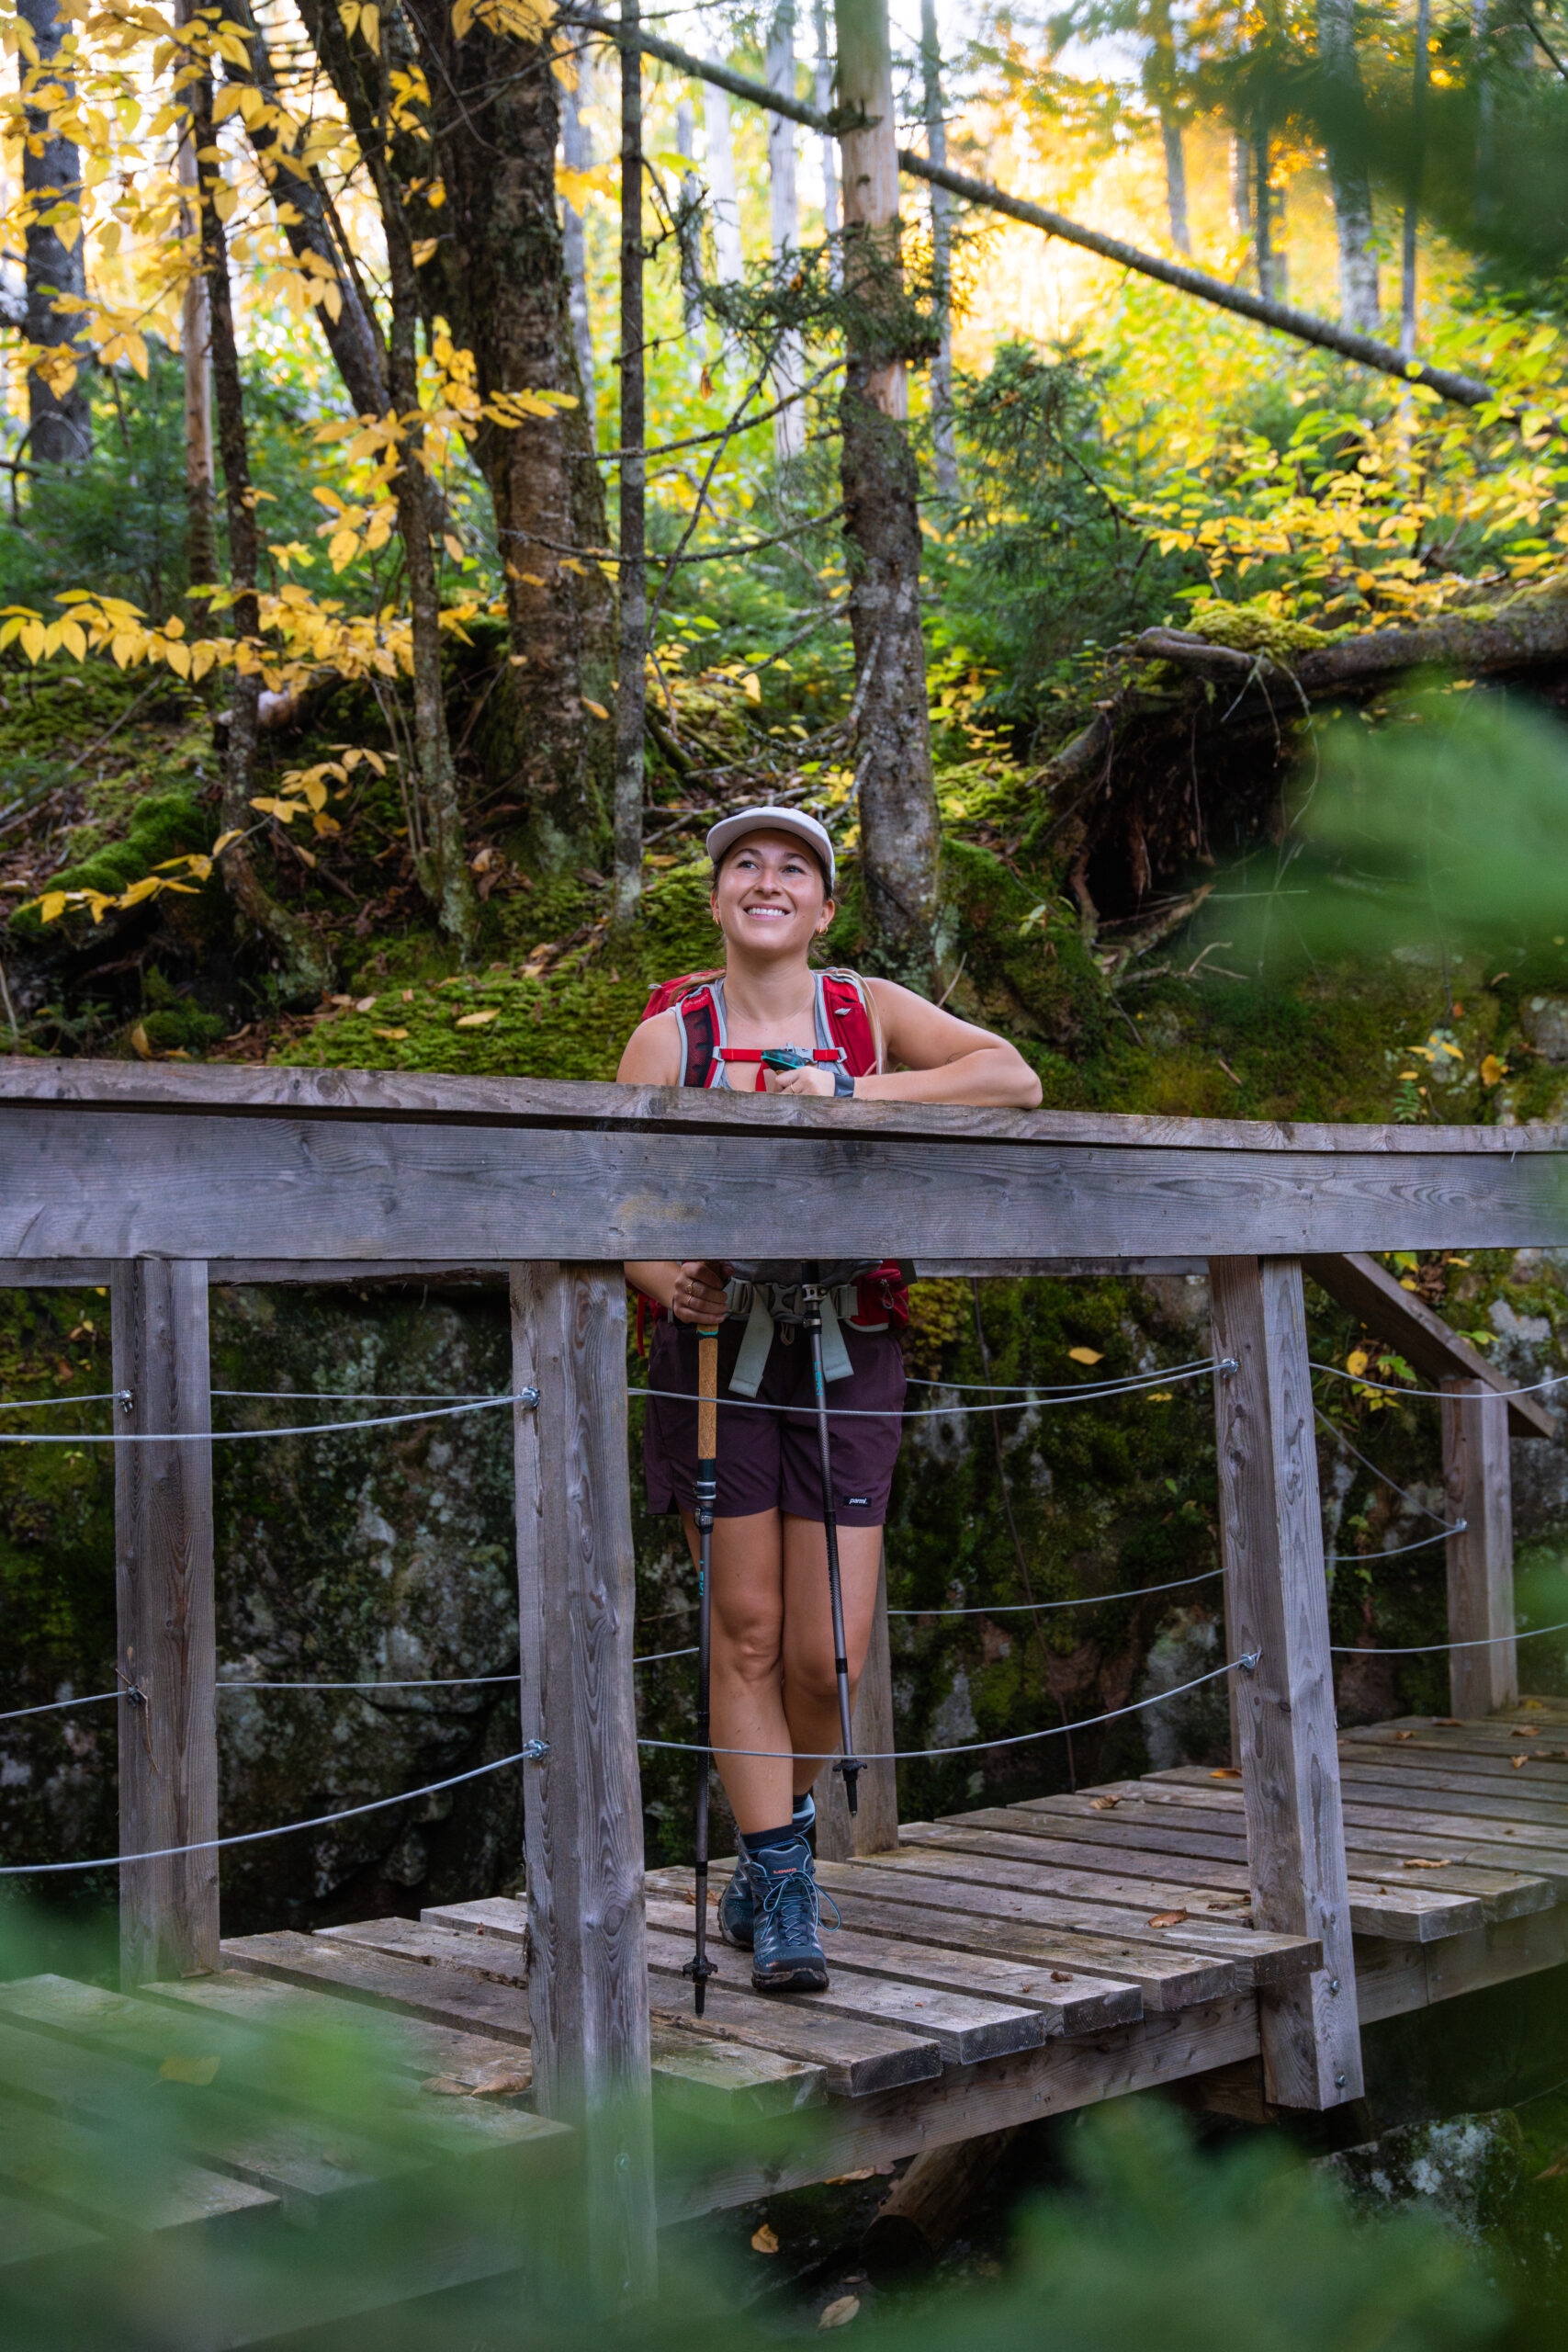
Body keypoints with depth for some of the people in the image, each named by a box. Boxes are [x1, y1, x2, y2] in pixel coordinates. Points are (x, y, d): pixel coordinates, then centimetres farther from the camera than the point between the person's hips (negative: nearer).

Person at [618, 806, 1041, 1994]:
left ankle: (780, 1831, 29)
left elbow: (1014, 1077, -7)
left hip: (846, 1352, 1)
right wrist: (667, 1280, -22)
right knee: (747, 1631, 1)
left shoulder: (868, 1009, 5)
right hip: (718, 1349, -1)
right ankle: (781, 1890, 14)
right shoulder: (670, 1035, 2)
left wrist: (852, 1094, -16)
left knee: (828, 1653, 0)